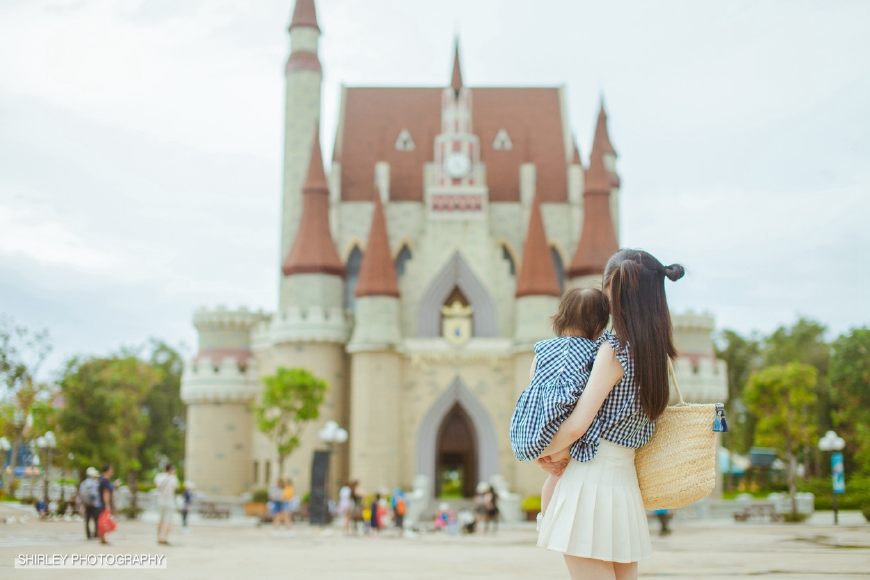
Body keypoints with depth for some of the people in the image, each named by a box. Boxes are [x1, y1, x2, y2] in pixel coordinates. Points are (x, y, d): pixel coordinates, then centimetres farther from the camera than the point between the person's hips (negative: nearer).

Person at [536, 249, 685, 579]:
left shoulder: (614, 349, -13)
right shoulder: (655, 352, 9)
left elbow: (577, 424, -18)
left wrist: (547, 455, 0)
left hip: (590, 481, -8)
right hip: (626, 481, 8)